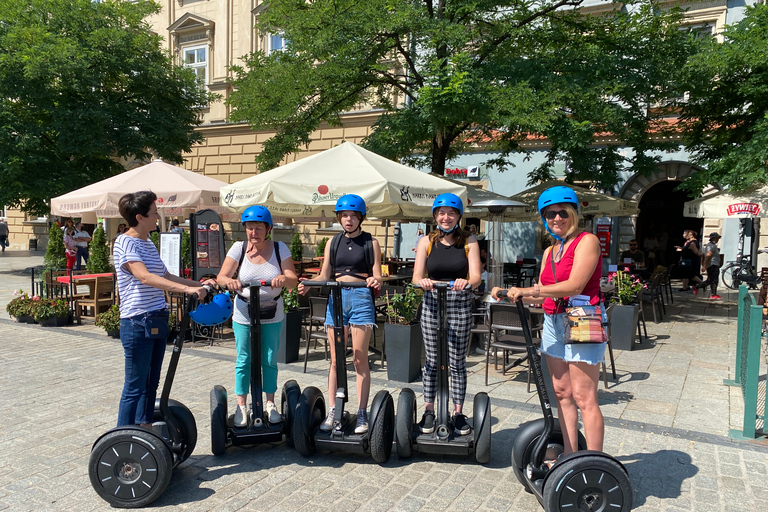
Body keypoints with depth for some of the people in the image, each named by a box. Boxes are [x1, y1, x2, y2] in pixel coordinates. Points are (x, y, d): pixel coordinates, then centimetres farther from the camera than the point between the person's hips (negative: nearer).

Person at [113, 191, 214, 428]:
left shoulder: (148, 243, 14)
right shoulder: (125, 242, -13)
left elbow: (166, 277, 19)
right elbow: (145, 277, -28)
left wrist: (199, 284, 9)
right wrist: (186, 289, -37)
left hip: (157, 319, 8)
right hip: (137, 322, -8)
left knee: (151, 382, 15)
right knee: (135, 386, -1)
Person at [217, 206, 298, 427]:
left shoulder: (280, 249, -6)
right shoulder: (238, 248, -6)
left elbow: (293, 280, -11)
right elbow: (221, 277, -9)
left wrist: (284, 279, -34)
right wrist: (230, 281, -33)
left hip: (272, 315, 0)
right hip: (243, 315, 0)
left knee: (270, 360, 9)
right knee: (244, 361, 6)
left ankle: (270, 404, 25)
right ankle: (241, 406, 21)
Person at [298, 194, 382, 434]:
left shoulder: (370, 242, 5)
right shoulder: (333, 243, 13)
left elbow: (377, 276, -1)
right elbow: (324, 276, 11)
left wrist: (376, 282, -23)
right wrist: (308, 285, -8)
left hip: (361, 297, -3)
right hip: (336, 297, 3)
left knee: (360, 359, -1)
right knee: (336, 359, 6)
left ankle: (362, 414, 7)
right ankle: (332, 412, 13)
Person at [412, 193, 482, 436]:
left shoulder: (469, 242, 4)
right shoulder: (426, 242, 5)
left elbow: (476, 278, -6)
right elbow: (417, 276, -3)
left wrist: (466, 282, -29)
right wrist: (423, 282, -26)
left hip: (460, 306, -1)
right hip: (431, 304, 1)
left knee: (457, 363, 5)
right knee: (432, 361, 8)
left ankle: (458, 413, 17)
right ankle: (429, 411, 20)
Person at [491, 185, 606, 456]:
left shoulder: (587, 241, -7)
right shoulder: (549, 251, 17)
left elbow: (574, 286, -19)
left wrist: (525, 291, -19)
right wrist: (509, 294, 1)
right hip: (553, 322, 8)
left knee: (583, 398, -6)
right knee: (562, 393, 11)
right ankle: (569, 457, 22)